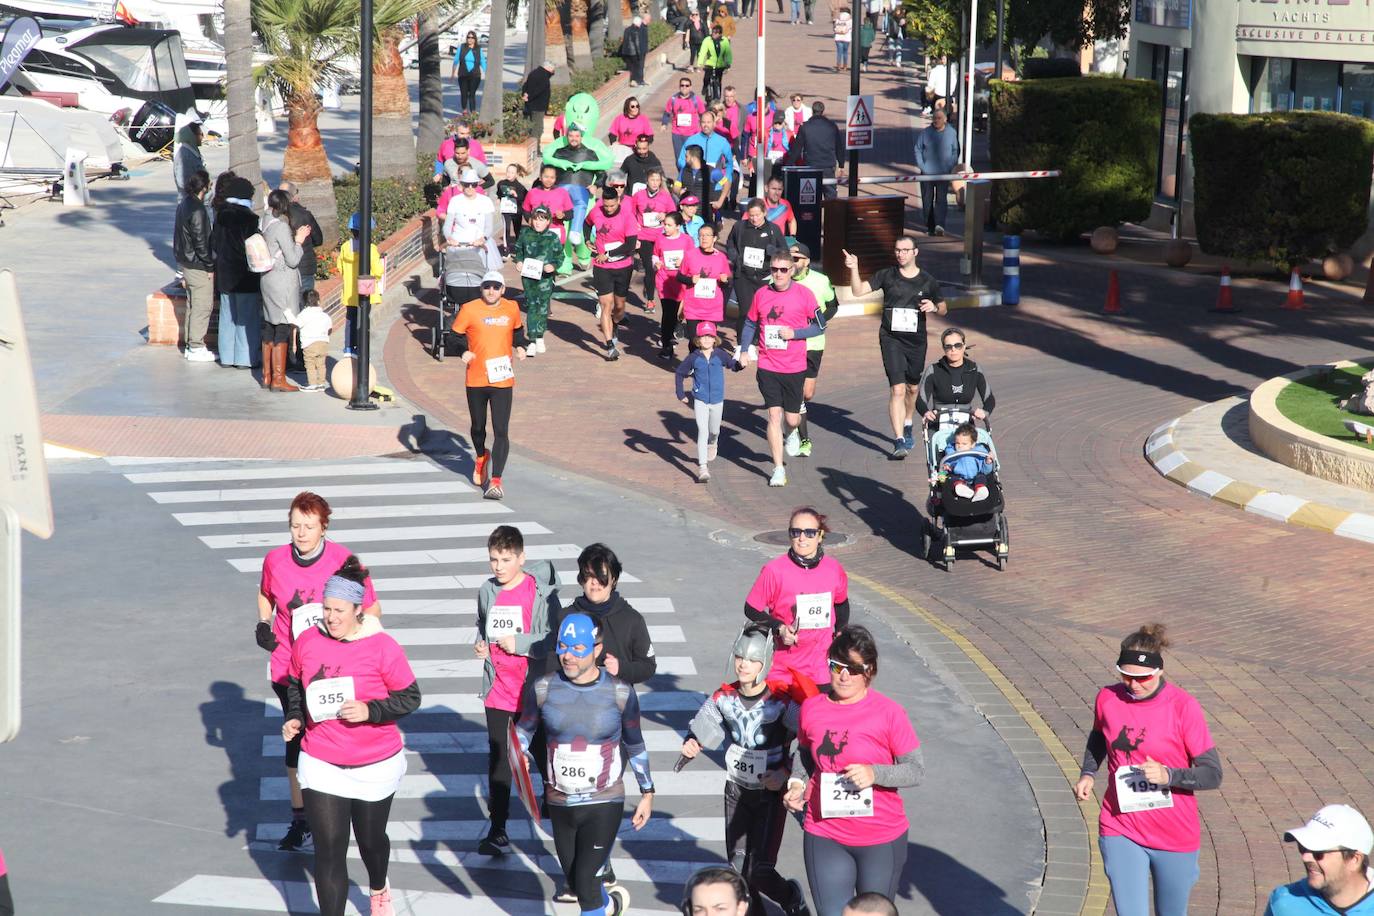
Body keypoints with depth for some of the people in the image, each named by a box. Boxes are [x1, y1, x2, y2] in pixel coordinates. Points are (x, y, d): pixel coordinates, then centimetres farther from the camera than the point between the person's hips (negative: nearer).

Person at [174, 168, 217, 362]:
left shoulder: (184, 203, 7)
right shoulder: (197, 210, -22)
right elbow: (200, 242, -22)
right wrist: (210, 266, -14)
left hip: (185, 262, 10)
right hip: (197, 266, -10)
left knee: (192, 305, 17)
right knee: (203, 306, -2)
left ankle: (190, 344, 23)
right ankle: (196, 348, 1)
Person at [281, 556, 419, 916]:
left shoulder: (382, 647, -16)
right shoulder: (308, 641, -6)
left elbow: (410, 697, -10)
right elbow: (295, 685, 13)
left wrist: (370, 711, -25)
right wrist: (294, 717, -4)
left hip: (375, 765, -1)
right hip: (321, 765, 1)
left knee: (370, 839, 21)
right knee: (329, 849, -6)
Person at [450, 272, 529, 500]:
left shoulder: (512, 309, 5)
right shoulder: (469, 310, -3)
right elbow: (456, 335, 2)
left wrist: (520, 346, 4)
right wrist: (463, 351, -17)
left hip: (503, 380, 0)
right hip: (475, 379, 0)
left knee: (501, 431, -10)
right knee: (478, 427, 17)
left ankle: (496, 480, -10)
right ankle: (481, 457, 48)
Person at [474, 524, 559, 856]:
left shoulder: (541, 593, -13)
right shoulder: (487, 592, 4)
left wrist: (521, 644, -22)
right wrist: (480, 644, 2)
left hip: (534, 692, -4)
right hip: (498, 691, 4)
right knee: (498, 760, 4)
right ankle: (497, 831, 9)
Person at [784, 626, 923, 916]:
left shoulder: (889, 713, -13)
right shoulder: (811, 708, -1)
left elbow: (916, 770, -9)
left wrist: (875, 773, -26)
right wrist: (797, 784, -3)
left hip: (881, 840, -2)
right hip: (824, 837, 2)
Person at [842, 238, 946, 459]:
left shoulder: (927, 281, 3)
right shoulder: (887, 275, -1)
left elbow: (943, 308, 13)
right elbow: (858, 291, -5)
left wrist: (934, 307, -10)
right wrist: (854, 269, -21)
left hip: (916, 341, 3)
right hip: (891, 339, -3)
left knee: (912, 388, 19)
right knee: (897, 389, -14)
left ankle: (907, 427, 44)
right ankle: (899, 441, -16)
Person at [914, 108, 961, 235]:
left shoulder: (952, 133, 1)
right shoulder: (925, 133, -1)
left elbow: (955, 151, 8)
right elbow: (918, 150, 5)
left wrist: (952, 166, -3)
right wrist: (921, 166, -4)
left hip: (944, 172, -1)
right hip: (927, 172, 1)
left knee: (941, 198, -9)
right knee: (927, 199, 7)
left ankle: (939, 225, -15)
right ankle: (929, 225, 18)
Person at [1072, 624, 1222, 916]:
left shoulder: (1183, 706, -16)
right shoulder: (1107, 699, -6)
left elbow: (1213, 774, -13)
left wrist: (1168, 775, -29)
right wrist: (1088, 774, 2)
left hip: (1174, 837, -1)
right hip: (1121, 833, 2)